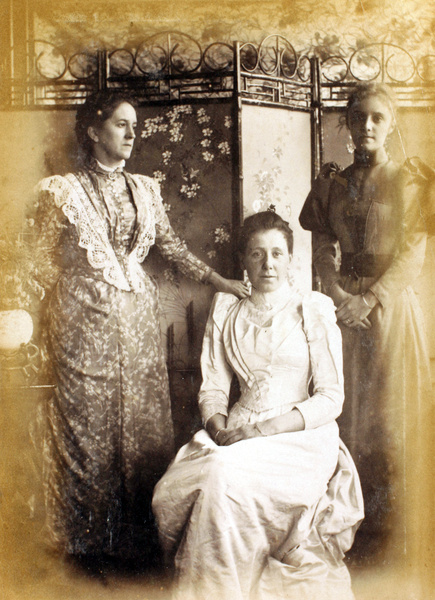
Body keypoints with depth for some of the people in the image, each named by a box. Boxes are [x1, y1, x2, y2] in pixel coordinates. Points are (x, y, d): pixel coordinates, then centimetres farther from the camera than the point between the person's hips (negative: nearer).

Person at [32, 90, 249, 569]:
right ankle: (90, 542, 18)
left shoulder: (145, 189, 12)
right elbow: (45, 262, 3)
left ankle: (140, 536, 20)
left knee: (145, 422, 6)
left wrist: (221, 281, 9)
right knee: (89, 425, 2)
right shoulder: (62, 190, 0)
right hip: (84, 323, -4)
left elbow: (172, 246, 15)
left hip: (139, 318, 4)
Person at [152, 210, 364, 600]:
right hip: (237, 434, 3)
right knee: (171, 491, -25)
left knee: (226, 478, -32)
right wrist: (219, 428, -10)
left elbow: (331, 397, -3)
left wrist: (265, 429, -14)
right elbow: (213, 388, 12)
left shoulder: (314, 311, 3)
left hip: (300, 436, -3)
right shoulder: (225, 313, 14)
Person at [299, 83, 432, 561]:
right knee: (344, 412, 5)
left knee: (387, 415, 0)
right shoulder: (331, 182, 10)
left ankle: (385, 535, 14)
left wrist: (369, 300, -15)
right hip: (341, 306, 3)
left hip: (389, 308, -3)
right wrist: (339, 295, -10)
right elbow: (322, 247, 5)